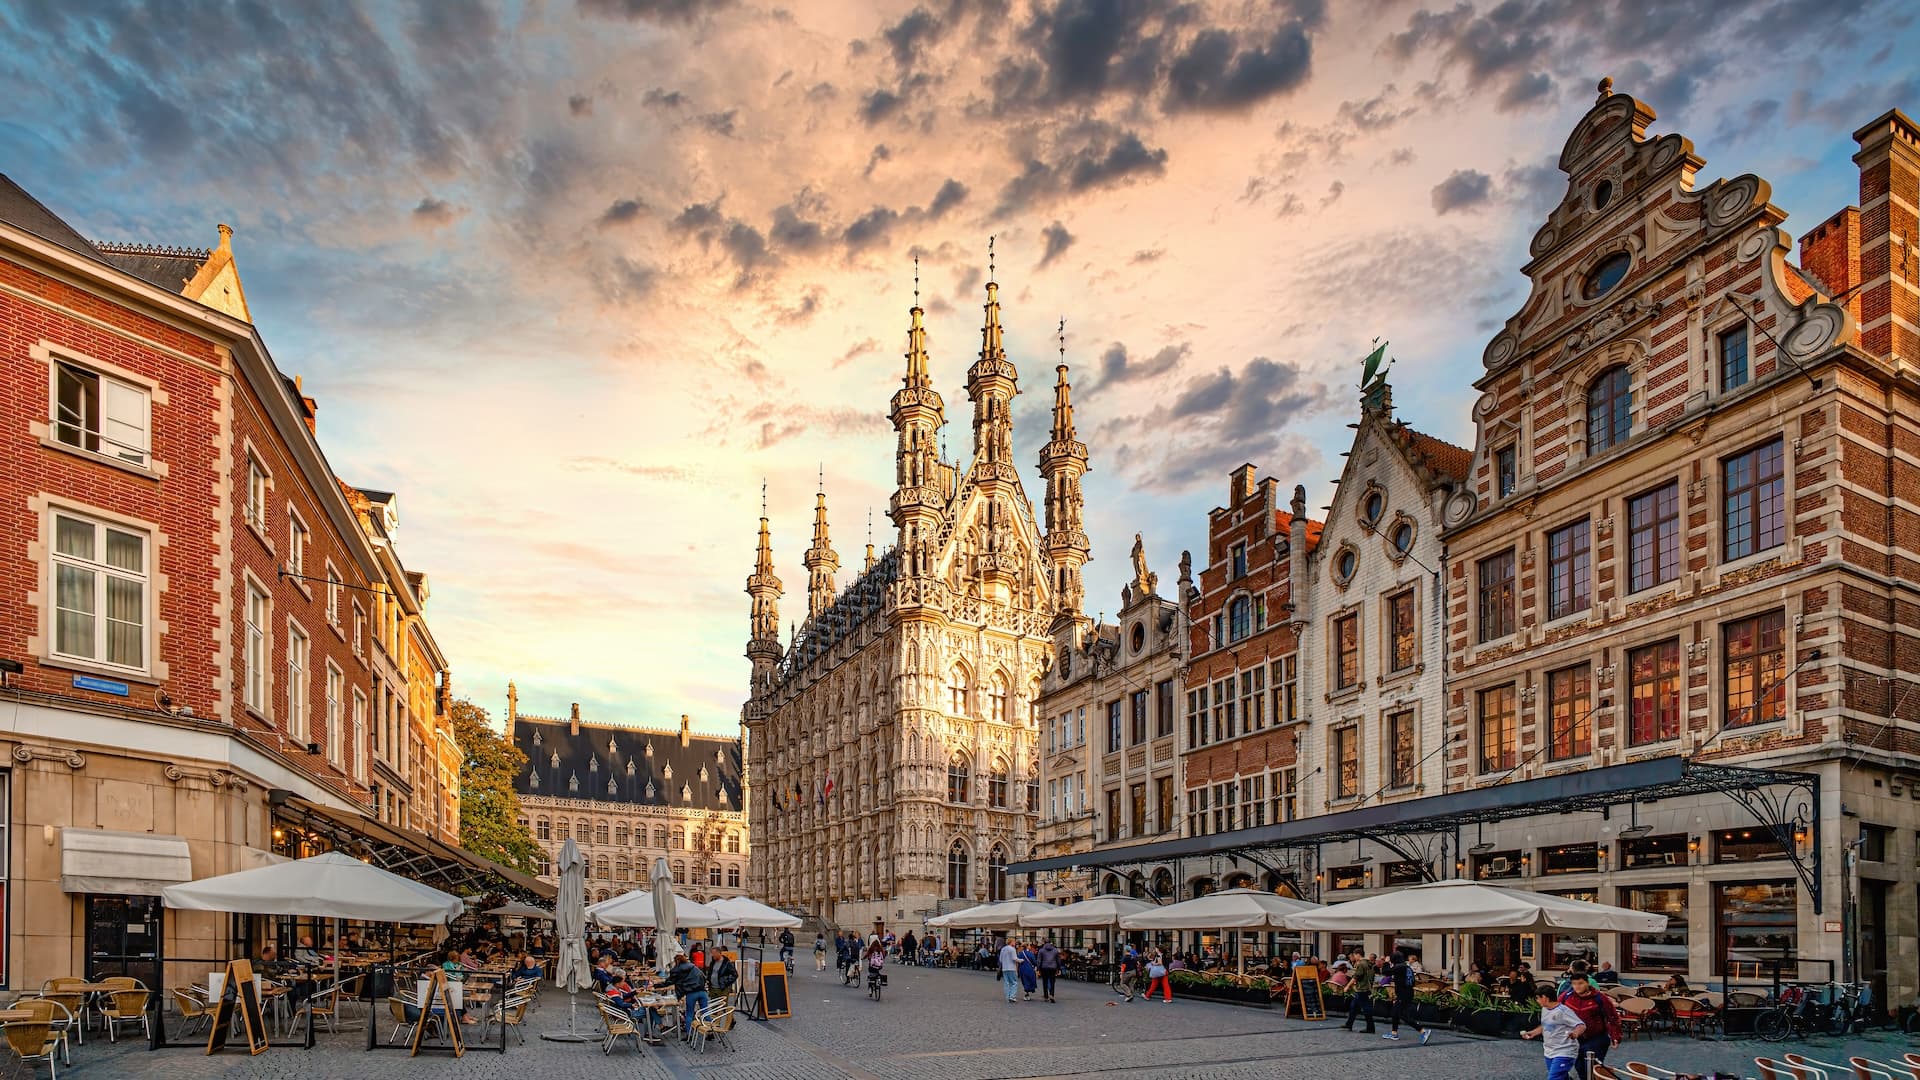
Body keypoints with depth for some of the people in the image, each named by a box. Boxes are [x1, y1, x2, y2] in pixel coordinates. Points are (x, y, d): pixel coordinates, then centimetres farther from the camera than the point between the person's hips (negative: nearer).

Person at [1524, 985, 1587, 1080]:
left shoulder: (1563, 1011, -18)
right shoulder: (1544, 1009, 9)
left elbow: (1582, 1026, -24)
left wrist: (1575, 1033, -44)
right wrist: (1532, 1033, 19)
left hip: (1564, 1054, -9)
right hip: (1549, 1053, 9)